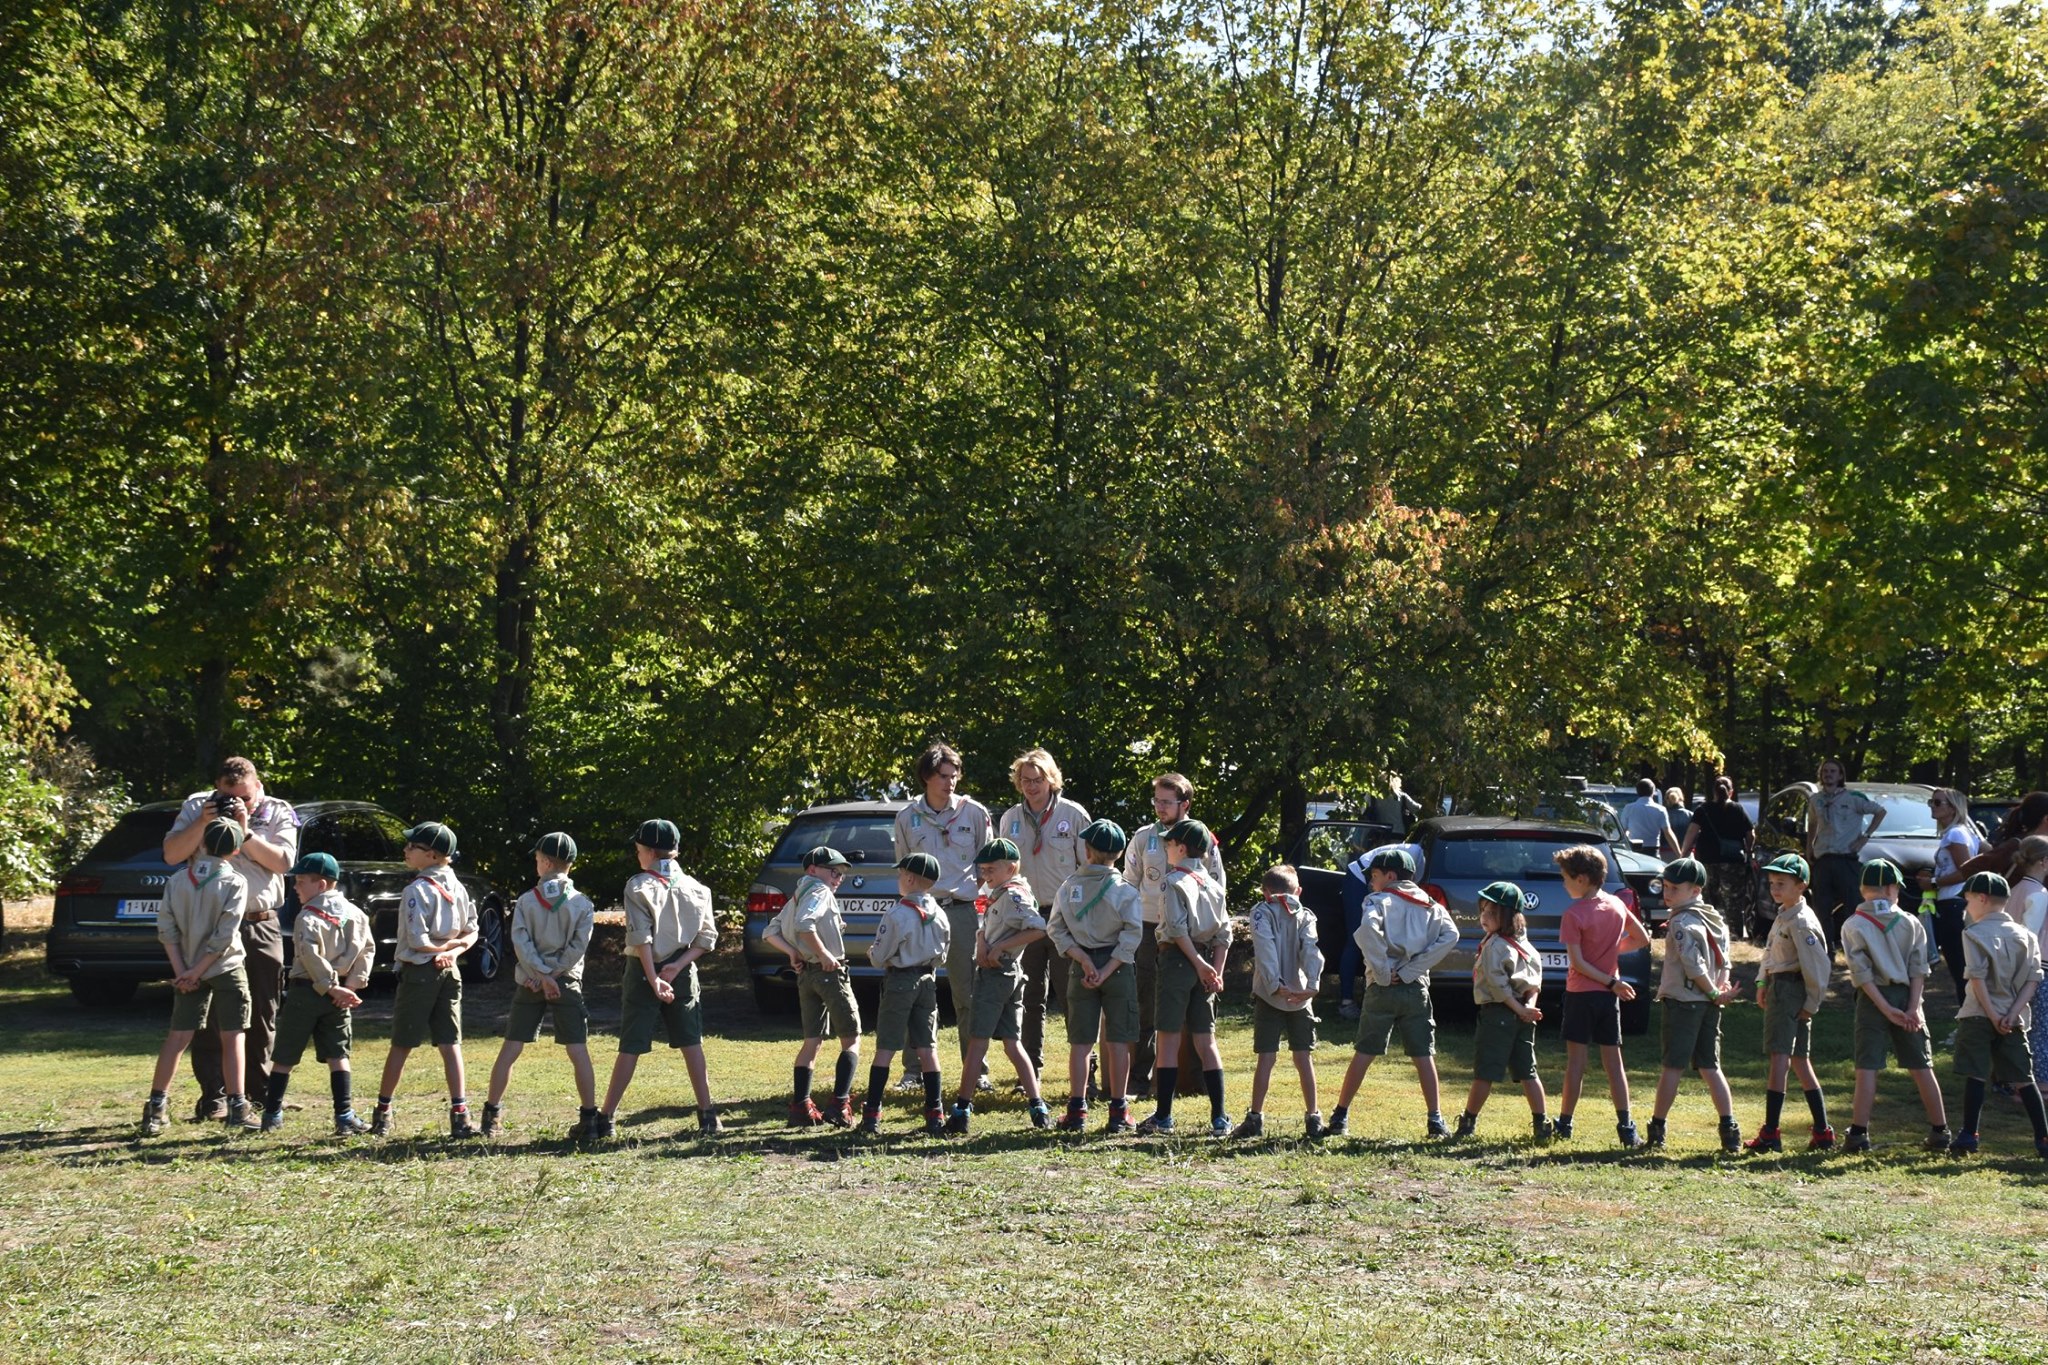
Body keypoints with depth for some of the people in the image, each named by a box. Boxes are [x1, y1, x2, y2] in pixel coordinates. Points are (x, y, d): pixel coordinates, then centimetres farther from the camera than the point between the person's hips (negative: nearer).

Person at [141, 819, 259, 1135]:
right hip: (227, 969, -3)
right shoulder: (235, 882, -8)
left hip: (188, 972, 3)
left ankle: (157, 1107, 2)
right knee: (232, 1038, 3)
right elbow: (225, 936, -15)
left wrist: (182, 971, -5)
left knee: (178, 1037, 4)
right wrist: (196, 972, -11)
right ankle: (237, 1106, 3)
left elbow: (166, 930, -3)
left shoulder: (177, 880, 1)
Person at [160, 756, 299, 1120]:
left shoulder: (278, 813, 4)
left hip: (262, 927, 1)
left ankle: (258, 1089, 19)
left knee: (262, 1015, 7)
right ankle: (214, 1095, -1)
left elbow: (283, 861, -9)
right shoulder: (197, 807, 4)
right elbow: (171, 855, -3)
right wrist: (203, 823, -14)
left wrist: (245, 832, -16)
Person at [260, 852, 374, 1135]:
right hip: (337, 996, 5)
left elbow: (311, 957, -21)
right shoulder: (355, 914, 7)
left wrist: (330, 987, -17)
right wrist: (353, 984, -1)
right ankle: (345, 1116, -2)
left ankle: (272, 1114, 12)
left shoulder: (308, 917, -11)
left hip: (306, 991, -4)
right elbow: (368, 949, 3)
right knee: (338, 1056, 7)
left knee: (284, 1058, 7)